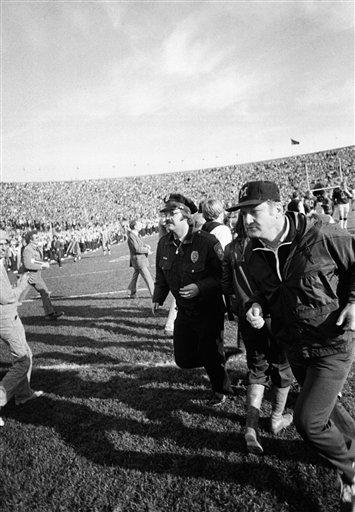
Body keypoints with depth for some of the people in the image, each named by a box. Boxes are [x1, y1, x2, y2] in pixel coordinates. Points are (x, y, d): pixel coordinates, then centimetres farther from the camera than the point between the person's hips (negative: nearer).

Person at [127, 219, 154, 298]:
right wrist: (147, 250, -14)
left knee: (135, 275, 16)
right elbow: (136, 249, -24)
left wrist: (146, 245, 3)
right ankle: (153, 294, -1)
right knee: (147, 277, -6)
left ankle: (133, 293, 27)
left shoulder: (137, 234, 10)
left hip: (141, 259, 10)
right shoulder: (131, 236, -18)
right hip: (138, 260, -10)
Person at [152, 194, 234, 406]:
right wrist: (158, 298, 9)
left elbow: (223, 275, -18)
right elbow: (161, 275, 14)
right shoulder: (164, 244, 0)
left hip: (209, 310, -6)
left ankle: (221, 391, 37)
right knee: (183, 360, 10)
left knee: (211, 356, 6)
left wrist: (200, 288, -30)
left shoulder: (207, 241, -20)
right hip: (184, 311, 6)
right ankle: (211, 359, 42)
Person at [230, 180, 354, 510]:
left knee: (307, 420, -8)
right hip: (293, 346, 6)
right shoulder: (252, 254, -5)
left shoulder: (321, 235, -23)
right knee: (324, 408, 24)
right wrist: (256, 306, -10)